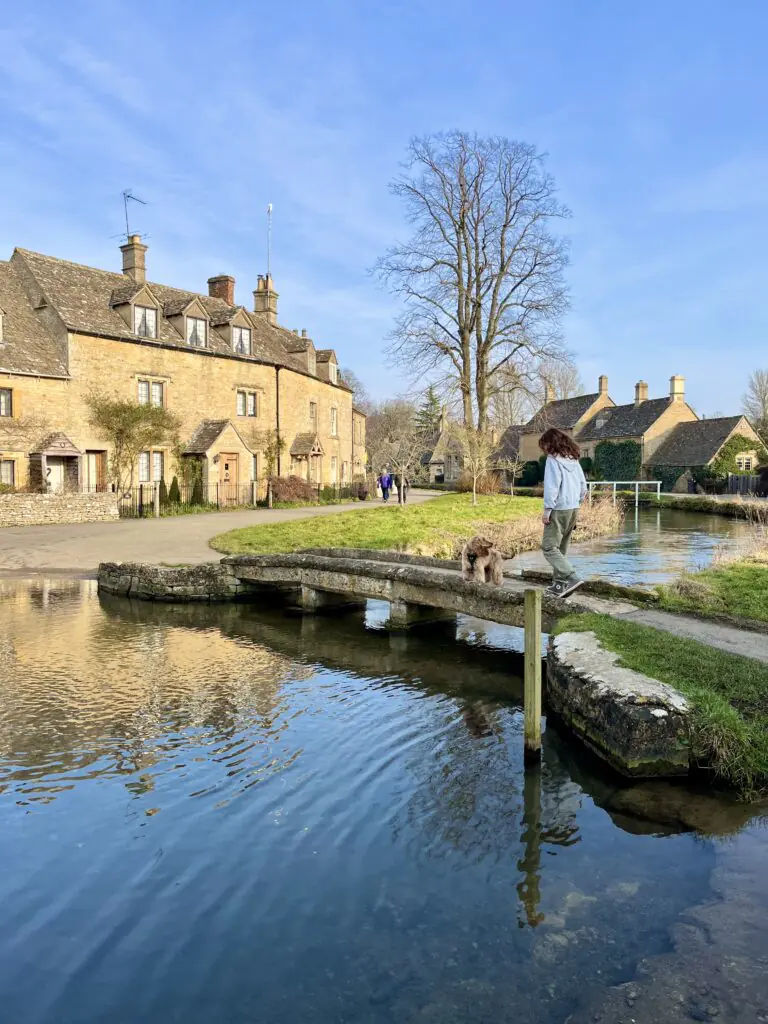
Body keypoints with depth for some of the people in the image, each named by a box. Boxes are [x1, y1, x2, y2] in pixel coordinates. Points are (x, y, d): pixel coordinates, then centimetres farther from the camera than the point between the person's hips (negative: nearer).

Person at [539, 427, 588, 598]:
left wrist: (547, 510, -13)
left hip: (559, 509, -8)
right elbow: (583, 485, 16)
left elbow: (551, 486, -17)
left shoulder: (553, 459, -11)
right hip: (574, 509, 8)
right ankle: (559, 584, 18)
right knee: (561, 548, 15)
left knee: (549, 548, -6)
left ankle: (572, 578, -18)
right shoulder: (573, 459, 13)